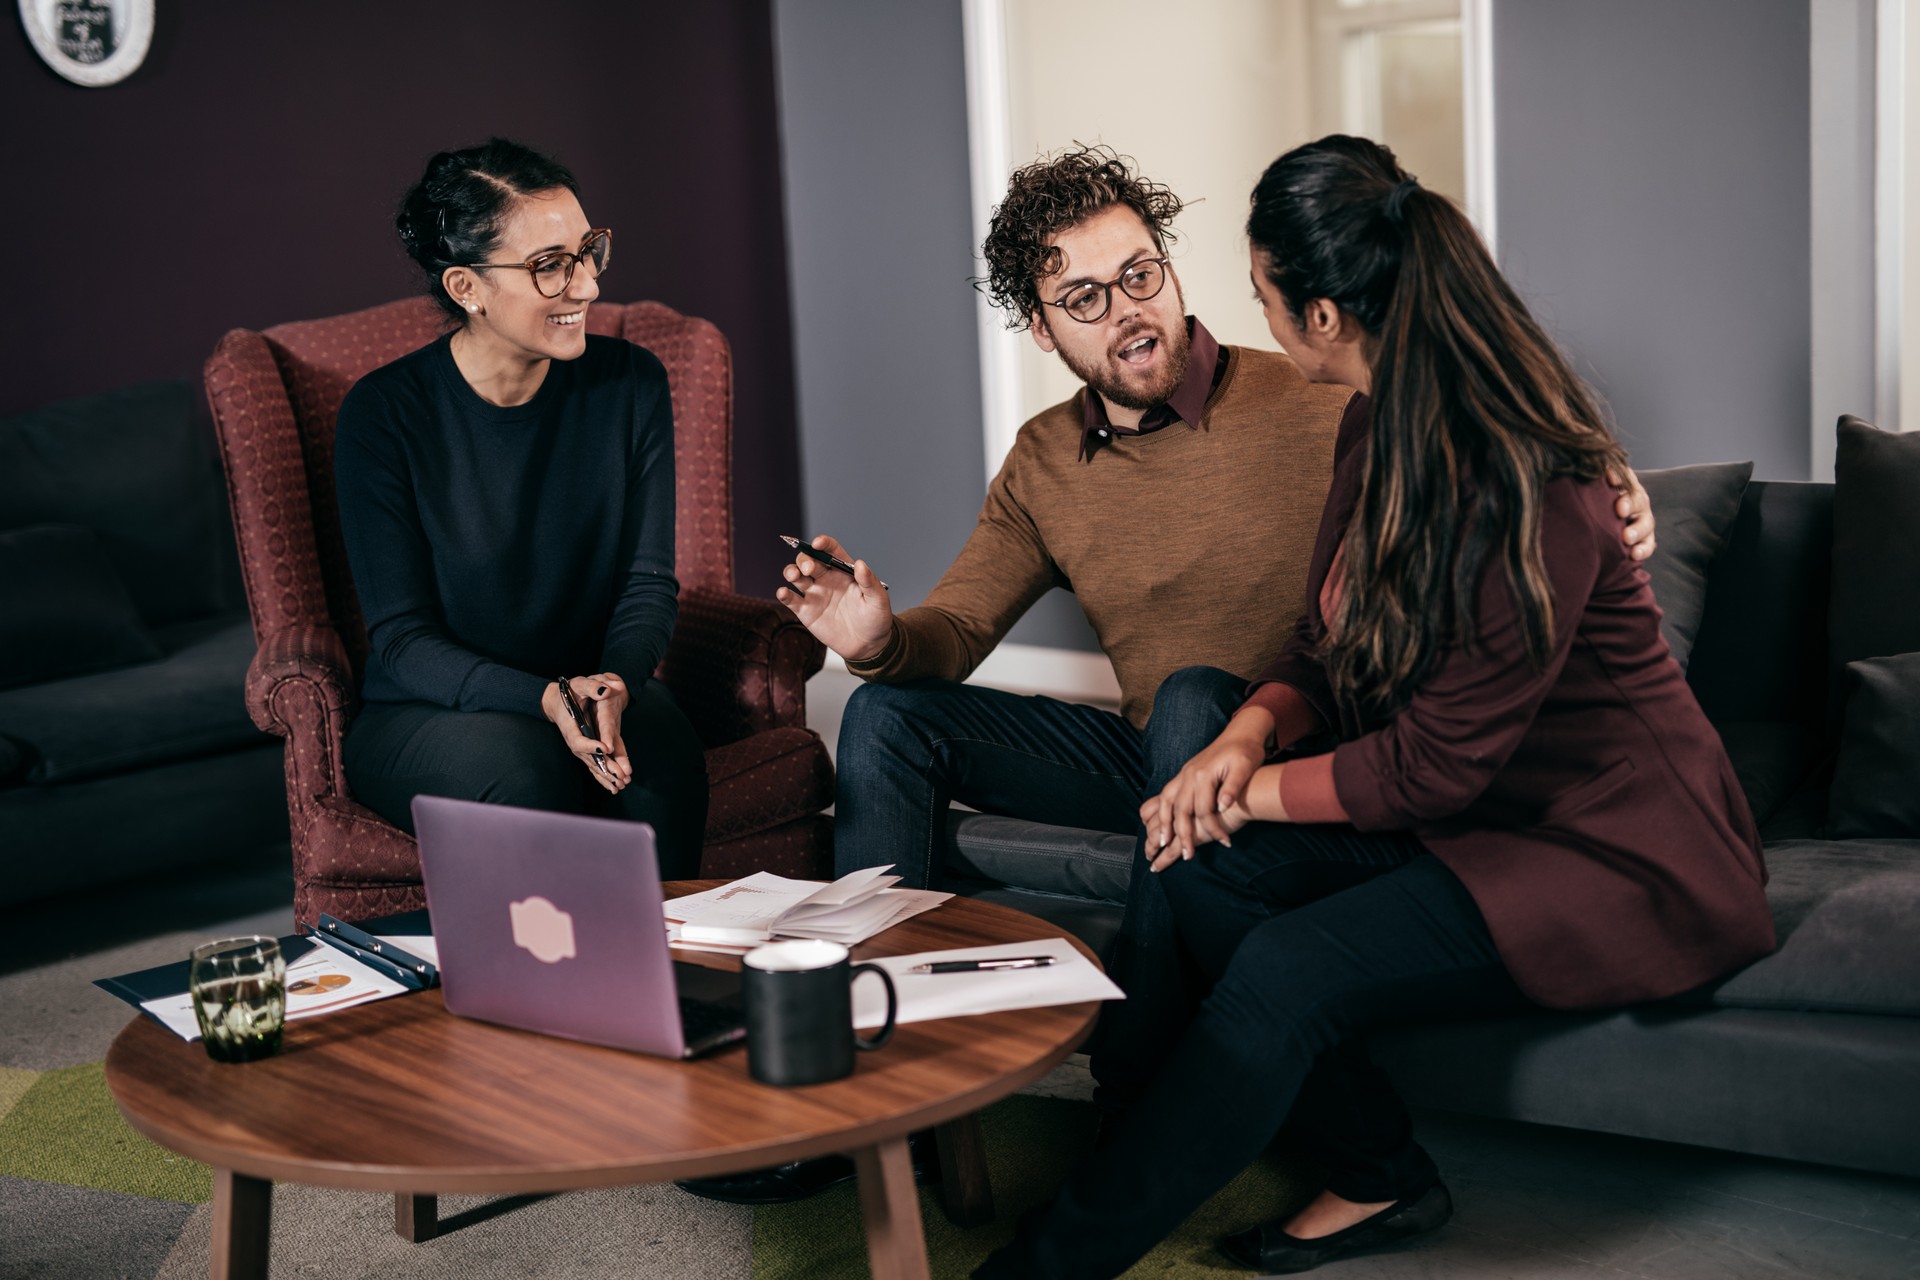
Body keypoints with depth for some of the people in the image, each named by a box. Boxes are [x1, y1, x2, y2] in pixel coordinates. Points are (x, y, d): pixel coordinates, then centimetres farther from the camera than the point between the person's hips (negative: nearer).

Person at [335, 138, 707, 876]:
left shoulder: (630, 385, -2)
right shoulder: (384, 414, -11)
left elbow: (648, 583, 0)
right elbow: (402, 639, -11)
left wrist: (615, 684, -22)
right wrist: (545, 700, -28)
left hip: (595, 688, 2)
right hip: (426, 714, -2)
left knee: (661, 759, -30)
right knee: (526, 761, -34)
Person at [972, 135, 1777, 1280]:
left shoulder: (1527, 491, -26)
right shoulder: (1382, 436, 3)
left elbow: (1433, 763, -23)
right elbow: (1336, 641, 11)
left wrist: (1258, 790, -11)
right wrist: (1250, 732, -10)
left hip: (1620, 852, -9)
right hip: (1470, 816, 9)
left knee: (1289, 969, -26)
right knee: (1203, 861, -12)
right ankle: (1379, 1180, -1)